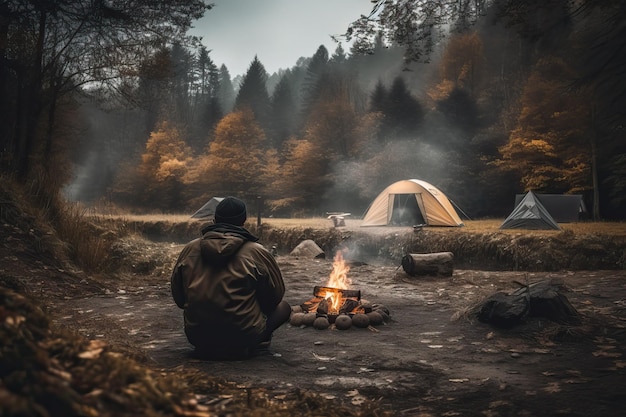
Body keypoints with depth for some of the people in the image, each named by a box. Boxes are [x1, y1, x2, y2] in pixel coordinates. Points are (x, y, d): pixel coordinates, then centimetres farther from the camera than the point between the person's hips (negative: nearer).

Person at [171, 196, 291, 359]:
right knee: (283, 307, 17)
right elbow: (274, 297, 2)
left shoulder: (189, 249, 0)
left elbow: (178, 298, 9)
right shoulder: (256, 251, -10)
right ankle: (250, 346, 6)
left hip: (197, 338, 5)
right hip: (243, 338, -4)